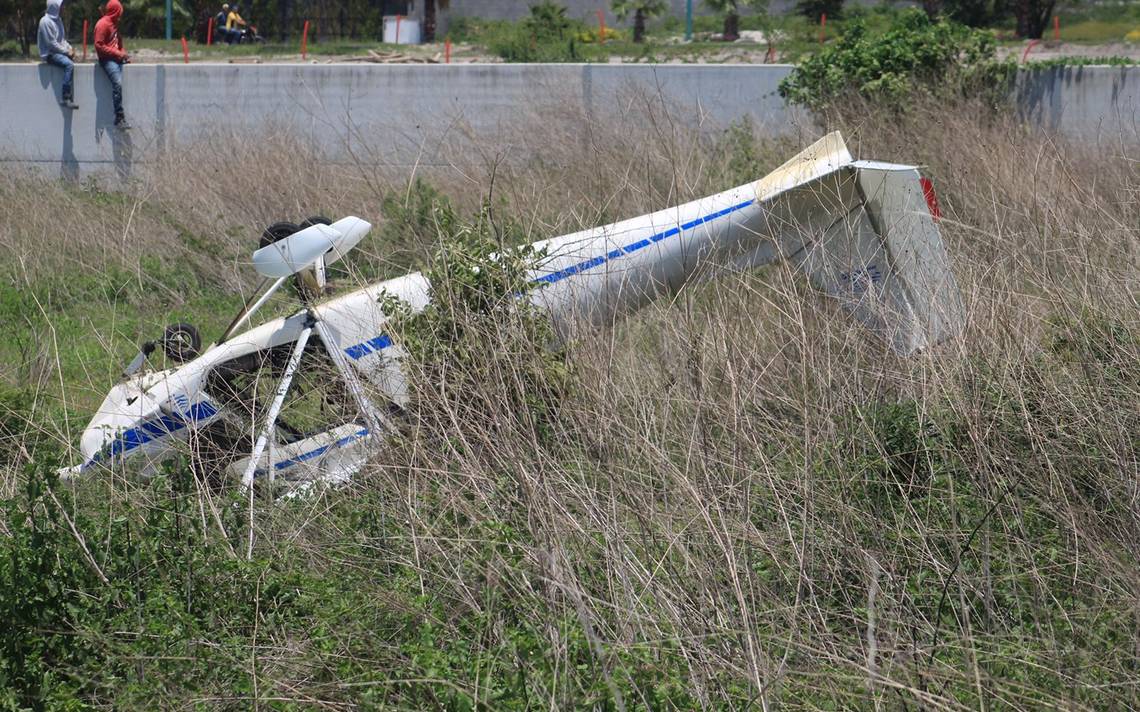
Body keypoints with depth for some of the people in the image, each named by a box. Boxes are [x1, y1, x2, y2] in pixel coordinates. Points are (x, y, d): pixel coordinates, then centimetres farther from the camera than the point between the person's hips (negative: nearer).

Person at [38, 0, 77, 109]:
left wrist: (70, 48, 3)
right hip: (50, 53, -9)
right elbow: (51, 43, -16)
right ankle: (65, 99, -27)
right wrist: (66, 51, -12)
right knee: (69, 65, -29)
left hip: (60, 51, 9)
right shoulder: (45, 21, -13)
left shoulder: (58, 20, 14)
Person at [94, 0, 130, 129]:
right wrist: (117, 53, -15)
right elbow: (99, 46, -14)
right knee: (117, 83, -23)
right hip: (107, 59, -9)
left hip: (116, 57, 9)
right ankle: (119, 118, -23)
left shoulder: (114, 23, 18)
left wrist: (123, 54, 6)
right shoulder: (103, 24, -10)